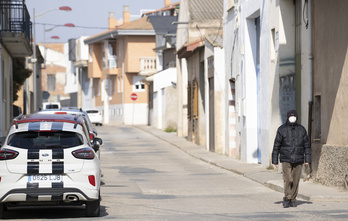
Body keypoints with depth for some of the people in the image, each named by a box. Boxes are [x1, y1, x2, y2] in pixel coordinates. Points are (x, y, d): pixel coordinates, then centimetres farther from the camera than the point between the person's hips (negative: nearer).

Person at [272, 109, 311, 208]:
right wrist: (275, 160, 0)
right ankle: (286, 199, -4)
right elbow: (276, 145, 3)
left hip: (298, 160, 2)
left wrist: (307, 159, 6)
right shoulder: (282, 129, 2)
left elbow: (307, 145, 12)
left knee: (296, 181, 3)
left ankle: (293, 200, 12)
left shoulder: (301, 129, 8)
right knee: (288, 180, -12)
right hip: (286, 159, -2)